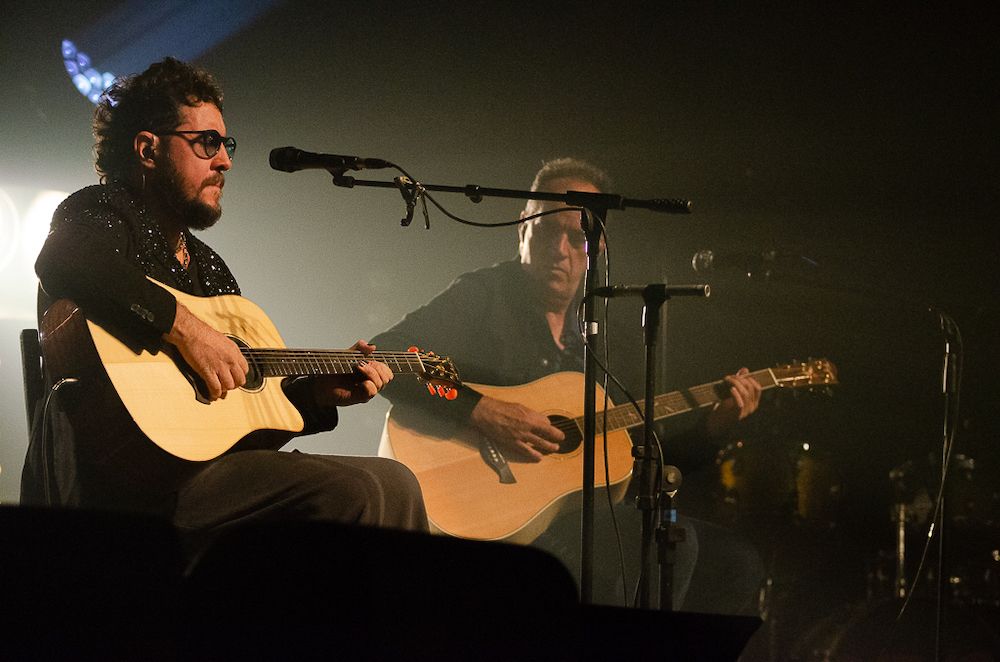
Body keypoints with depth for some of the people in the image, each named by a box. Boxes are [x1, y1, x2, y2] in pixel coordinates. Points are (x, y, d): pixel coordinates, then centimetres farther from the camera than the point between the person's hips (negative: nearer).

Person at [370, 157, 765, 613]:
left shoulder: (586, 334, 17)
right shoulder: (483, 297, -5)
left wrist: (712, 427, 9)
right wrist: (479, 410, -27)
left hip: (573, 509, 8)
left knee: (734, 563, 3)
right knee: (669, 542, -25)